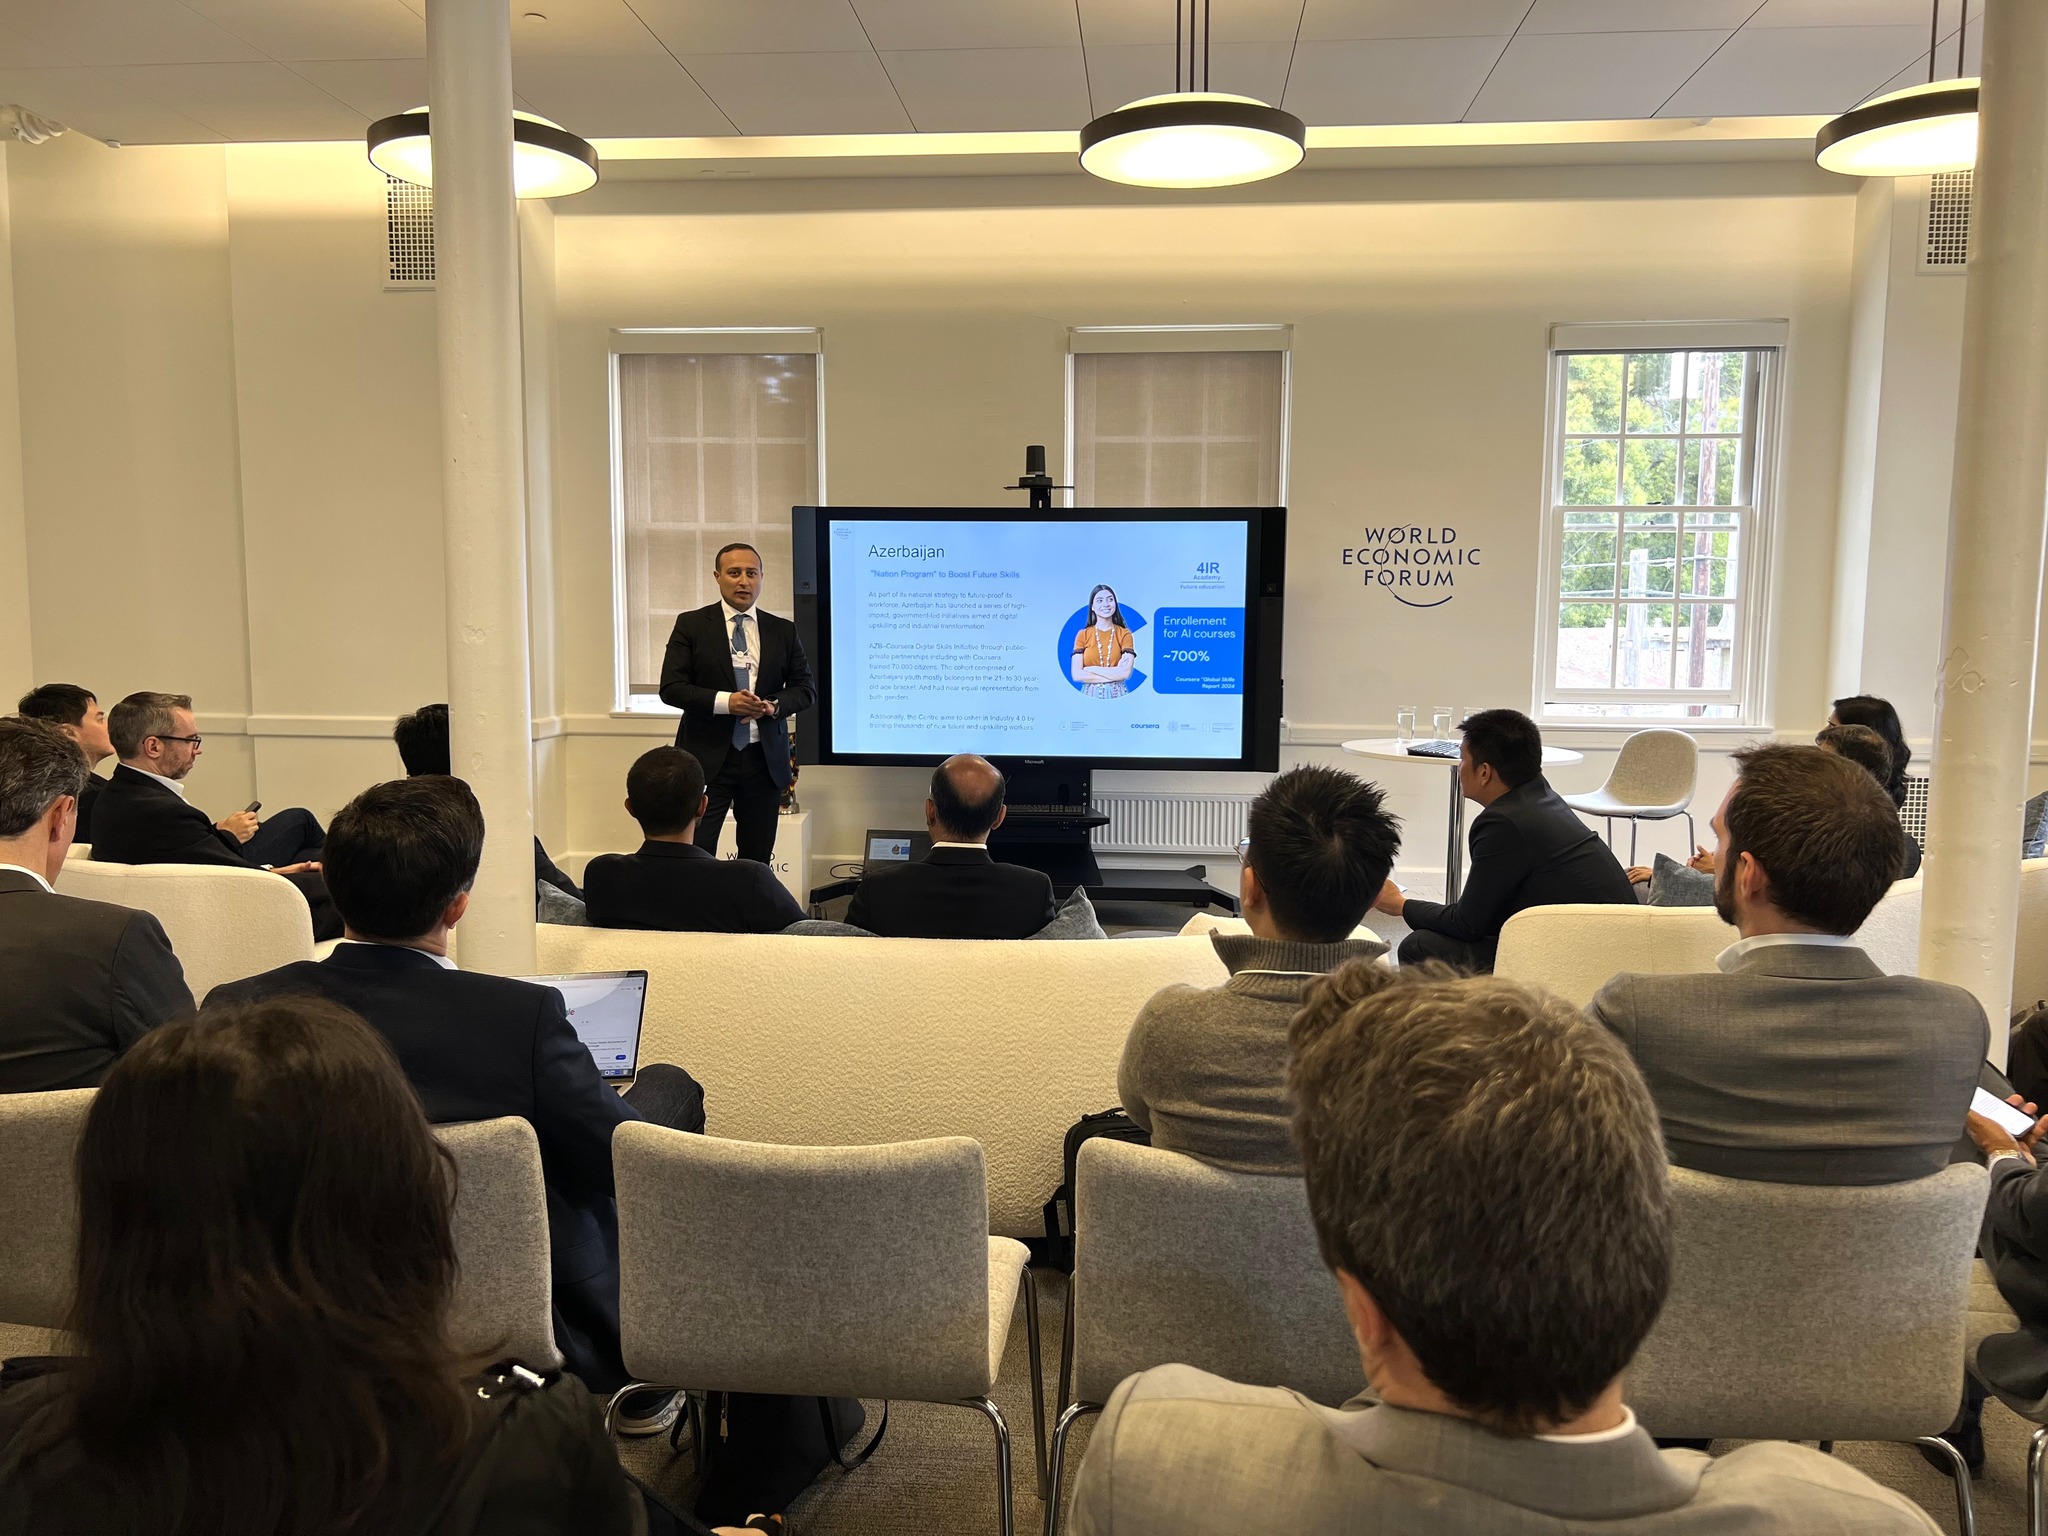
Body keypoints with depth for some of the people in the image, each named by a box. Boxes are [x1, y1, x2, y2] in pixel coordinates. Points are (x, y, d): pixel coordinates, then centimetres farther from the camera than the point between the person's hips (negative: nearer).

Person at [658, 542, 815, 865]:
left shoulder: (783, 631, 8)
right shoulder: (691, 625, 1)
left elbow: (806, 689, 8)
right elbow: (671, 688, -5)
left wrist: (775, 706, -13)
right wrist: (725, 701, -20)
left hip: (764, 760, 3)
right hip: (707, 759, -3)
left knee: (758, 859, 10)